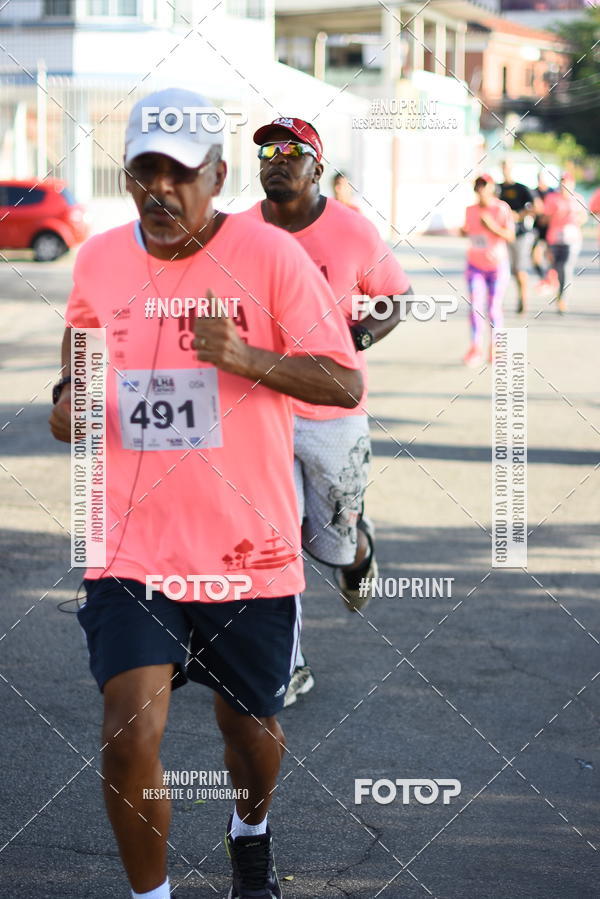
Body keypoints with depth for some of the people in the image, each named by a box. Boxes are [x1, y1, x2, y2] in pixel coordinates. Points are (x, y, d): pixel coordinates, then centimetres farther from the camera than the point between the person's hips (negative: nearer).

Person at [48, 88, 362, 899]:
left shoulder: (270, 256, -9)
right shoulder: (97, 261, 3)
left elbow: (345, 384, -13)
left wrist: (241, 356, -27)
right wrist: (69, 400, 2)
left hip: (248, 550, -1)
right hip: (132, 550, 1)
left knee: (251, 727, 17)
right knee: (130, 736, -13)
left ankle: (251, 830, 50)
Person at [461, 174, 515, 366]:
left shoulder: (502, 208, -9)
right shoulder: (471, 210, 2)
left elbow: (510, 236, -13)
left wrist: (492, 225, -24)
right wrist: (463, 231, -4)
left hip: (497, 264, -3)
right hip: (475, 265, 3)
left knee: (494, 308, 2)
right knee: (476, 307, -7)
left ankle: (495, 348, 18)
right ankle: (476, 348, -4)